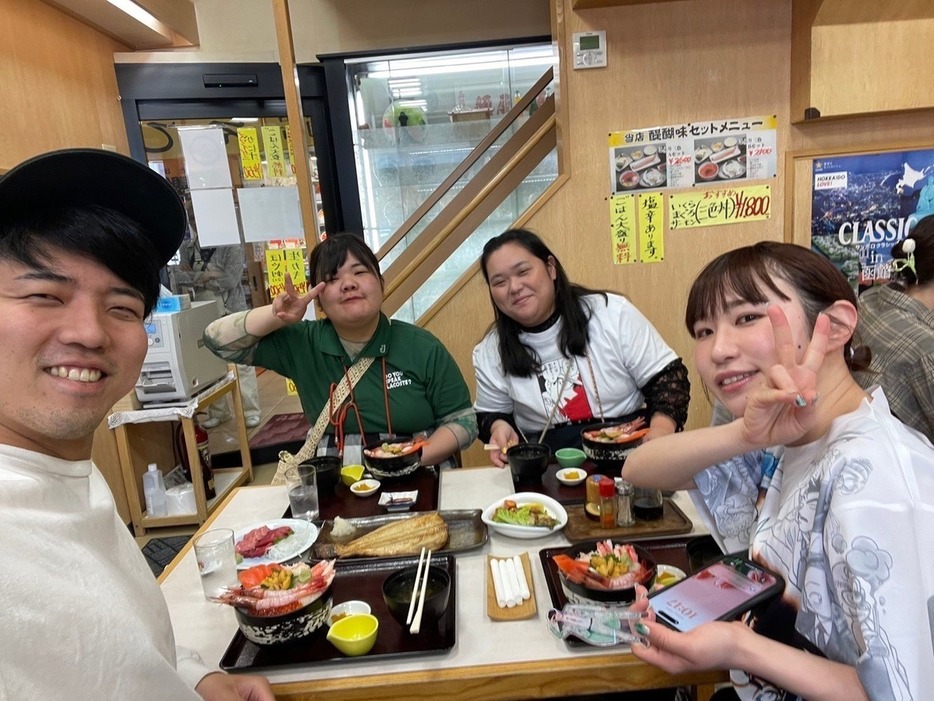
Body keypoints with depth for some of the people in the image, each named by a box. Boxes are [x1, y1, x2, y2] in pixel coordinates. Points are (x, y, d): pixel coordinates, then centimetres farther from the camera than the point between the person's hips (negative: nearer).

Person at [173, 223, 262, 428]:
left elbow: (230, 280, -17)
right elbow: (179, 276, -6)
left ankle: (251, 411, 11)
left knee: (242, 363, 1)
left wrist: (195, 278, -10)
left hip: (232, 311, -4)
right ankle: (218, 412, 22)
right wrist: (205, 276, -19)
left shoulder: (231, 246, -6)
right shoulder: (186, 247, 7)